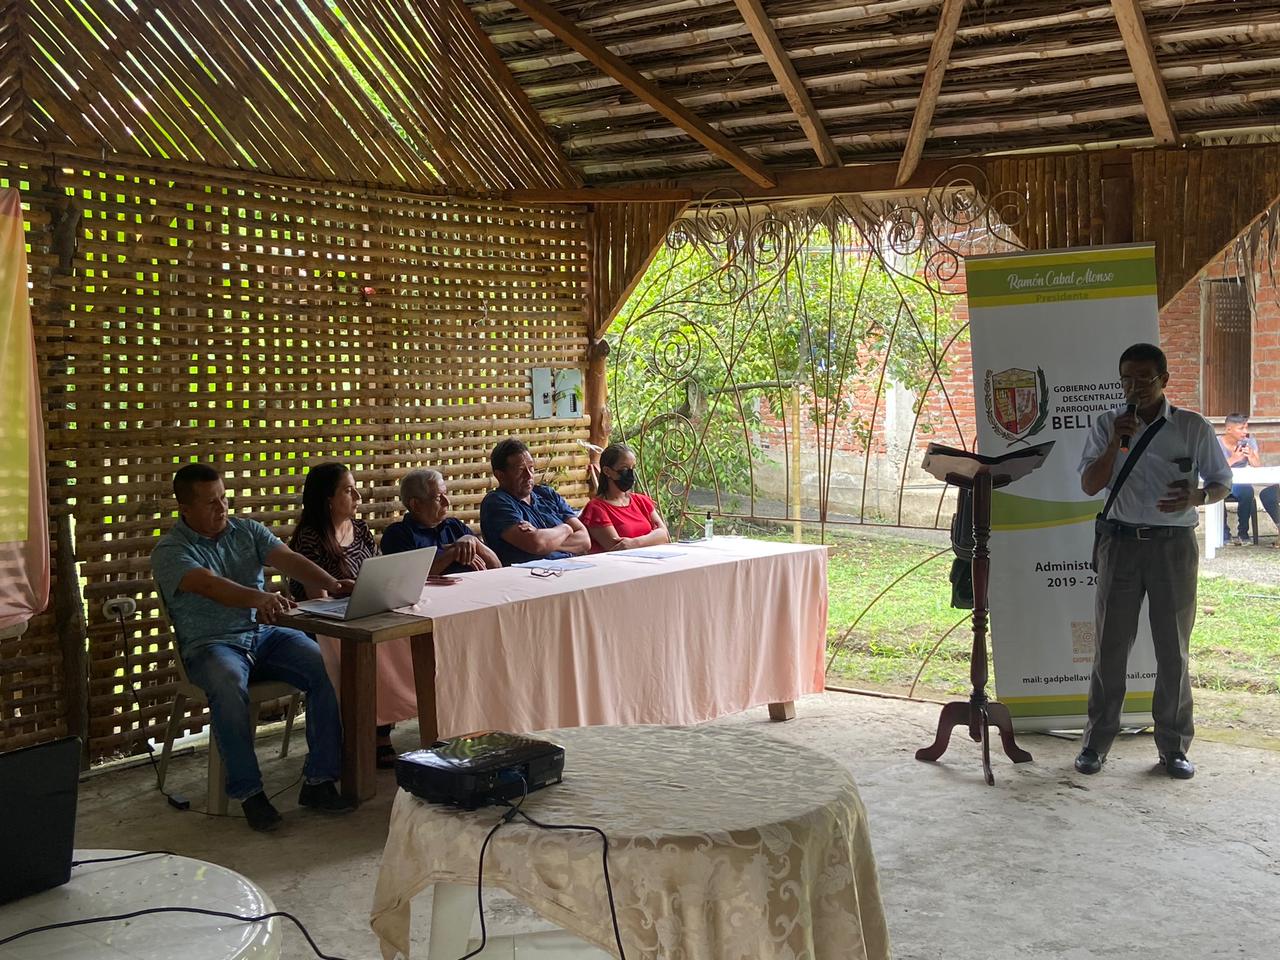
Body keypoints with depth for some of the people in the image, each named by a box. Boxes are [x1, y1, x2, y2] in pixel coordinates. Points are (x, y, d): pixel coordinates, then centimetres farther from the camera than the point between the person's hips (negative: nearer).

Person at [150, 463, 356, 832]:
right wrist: (258, 599, -45)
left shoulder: (248, 531, 11)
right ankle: (248, 792, -26)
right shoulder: (170, 551, -4)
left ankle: (318, 781, -15)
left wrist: (331, 583, -26)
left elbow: (288, 560, -5)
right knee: (229, 687, -38)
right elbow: (209, 585, -25)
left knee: (328, 669, -21)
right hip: (211, 644, -4)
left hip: (266, 634, 4)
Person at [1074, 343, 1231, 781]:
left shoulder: (1192, 427, 0)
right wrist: (1116, 443, -15)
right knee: (1110, 645, 4)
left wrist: (1196, 497, -15)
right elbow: (1089, 485, -1)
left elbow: (1222, 482, 7)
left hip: (1174, 544, 0)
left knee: (1173, 647, 6)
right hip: (1121, 542, 1)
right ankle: (1096, 741, 13)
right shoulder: (1108, 424, 3)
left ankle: (1173, 747, 17)